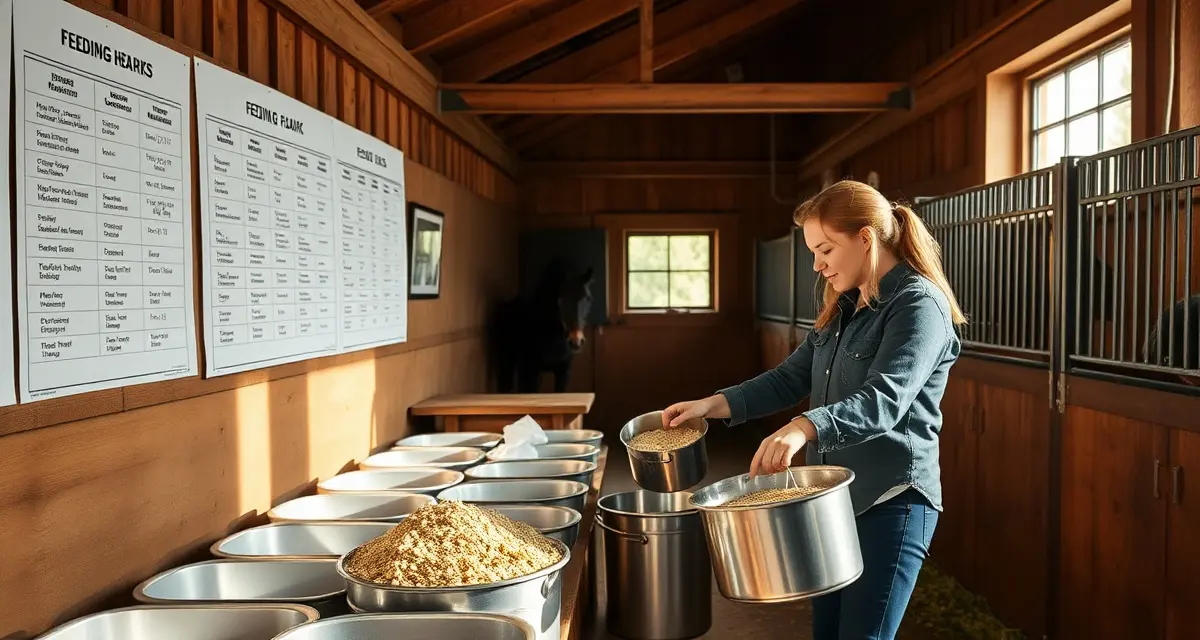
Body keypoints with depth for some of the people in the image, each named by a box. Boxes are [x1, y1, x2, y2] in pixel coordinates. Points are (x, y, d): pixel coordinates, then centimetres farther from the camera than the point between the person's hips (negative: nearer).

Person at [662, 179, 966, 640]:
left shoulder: (919, 304, -14)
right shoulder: (844, 308, 13)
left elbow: (883, 400, -28)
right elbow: (791, 378, 11)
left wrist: (804, 428, -45)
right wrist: (715, 405, -2)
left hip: (891, 502, -8)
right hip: (832, 496, 8)